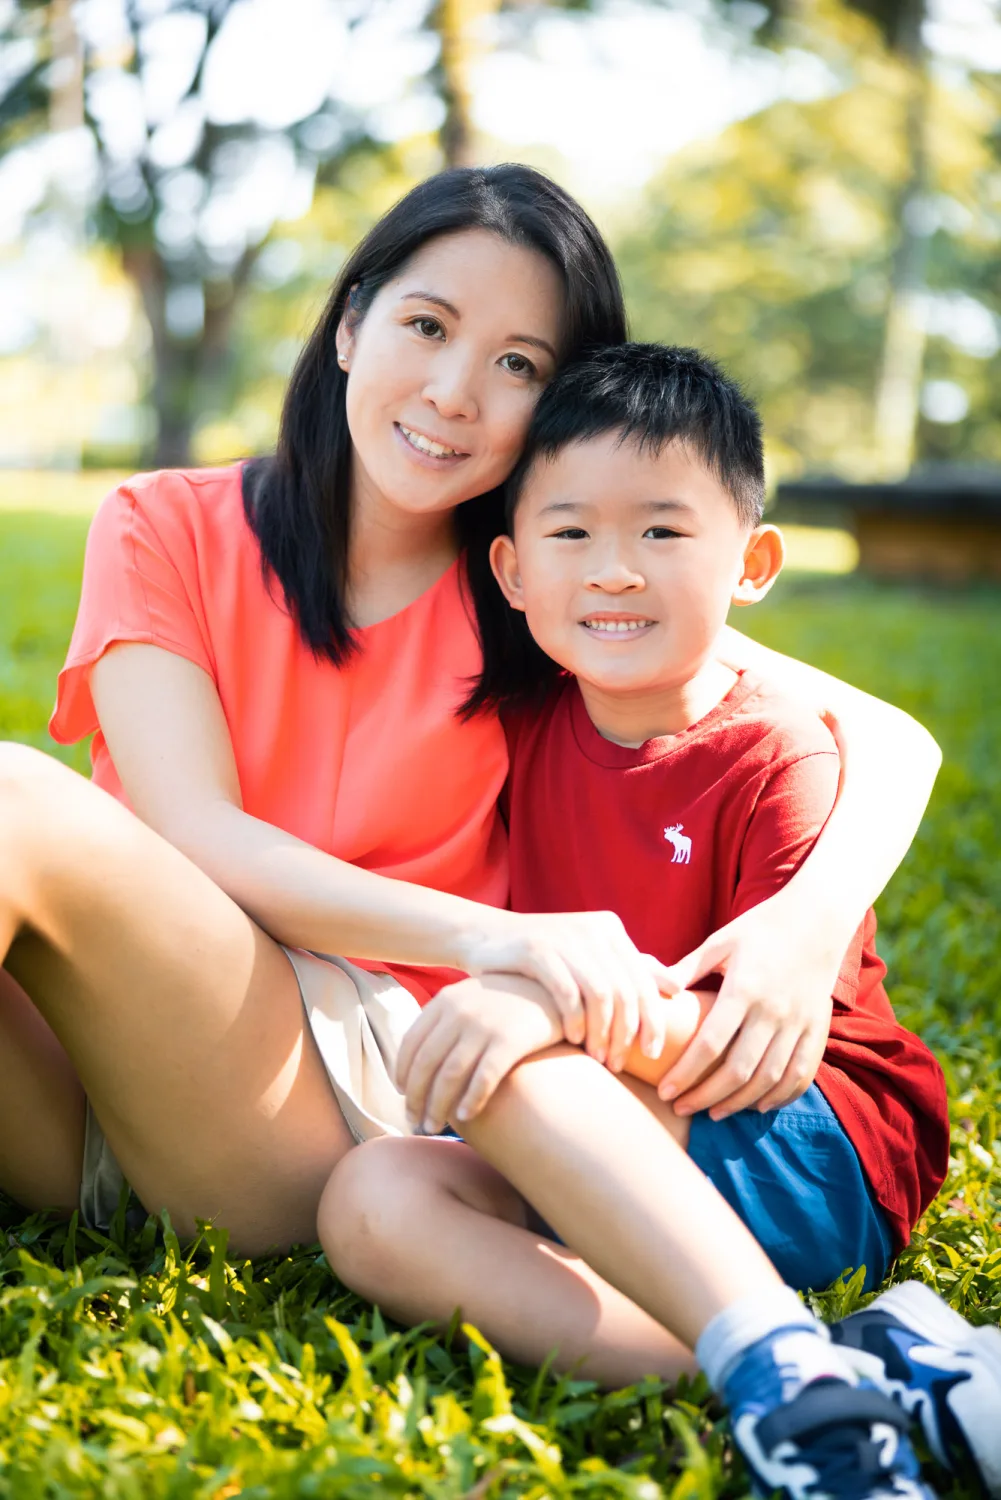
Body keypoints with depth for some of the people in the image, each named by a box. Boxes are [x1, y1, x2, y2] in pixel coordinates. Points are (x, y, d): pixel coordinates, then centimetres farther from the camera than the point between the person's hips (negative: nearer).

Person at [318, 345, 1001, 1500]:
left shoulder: (776, 757, -9)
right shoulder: (525, 729, 7)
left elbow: (774, 1040, -18)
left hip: (822, 1157, -6)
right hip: (596, 1164, 7)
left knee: (513, 1075, -29)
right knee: (372, 1201, -23)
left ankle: (789, 1372, -38)